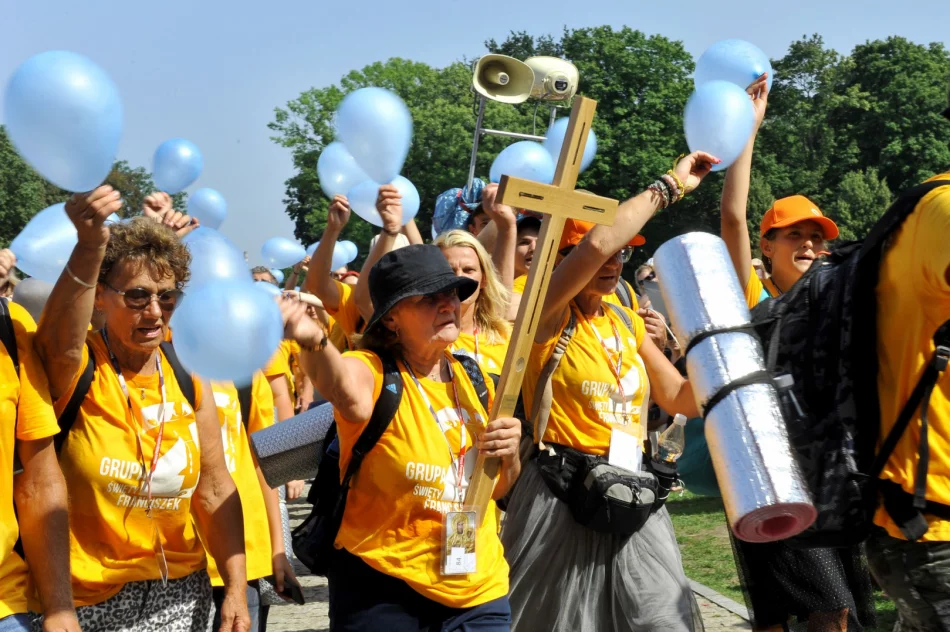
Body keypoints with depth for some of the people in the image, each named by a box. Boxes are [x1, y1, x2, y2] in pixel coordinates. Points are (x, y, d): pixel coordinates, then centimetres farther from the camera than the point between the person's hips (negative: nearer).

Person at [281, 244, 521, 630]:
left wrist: (509, 455, -8)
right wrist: (314, 341, -57)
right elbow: (352, 398, -38)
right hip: (381, 591, -5)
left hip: (480, 589, 5)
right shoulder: (372, 370, -11)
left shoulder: (474, 378, 5)